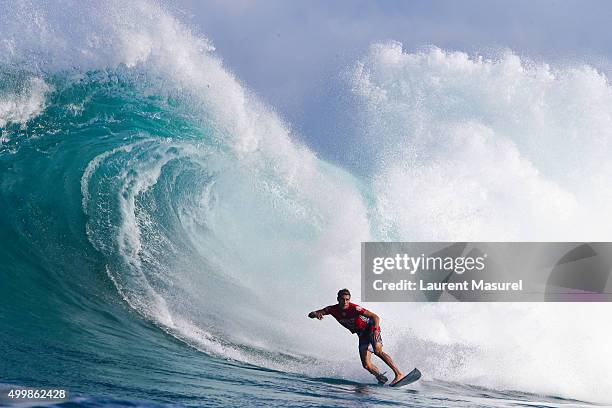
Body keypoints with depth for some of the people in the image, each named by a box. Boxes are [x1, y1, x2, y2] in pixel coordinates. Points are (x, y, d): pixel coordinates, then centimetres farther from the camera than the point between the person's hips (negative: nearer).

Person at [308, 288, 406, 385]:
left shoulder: (354, 308, -25)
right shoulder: (333, 309, -11)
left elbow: (376, 317, -29)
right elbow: (311, 314, -9)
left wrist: (376, 329, -47)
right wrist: (316, 314, -33)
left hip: (371, 329, -5)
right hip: (362, 335, 5)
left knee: (377, 351, -32)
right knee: (366, 365, -8)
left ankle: (399, 374, -30)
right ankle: (381, 377, 17)